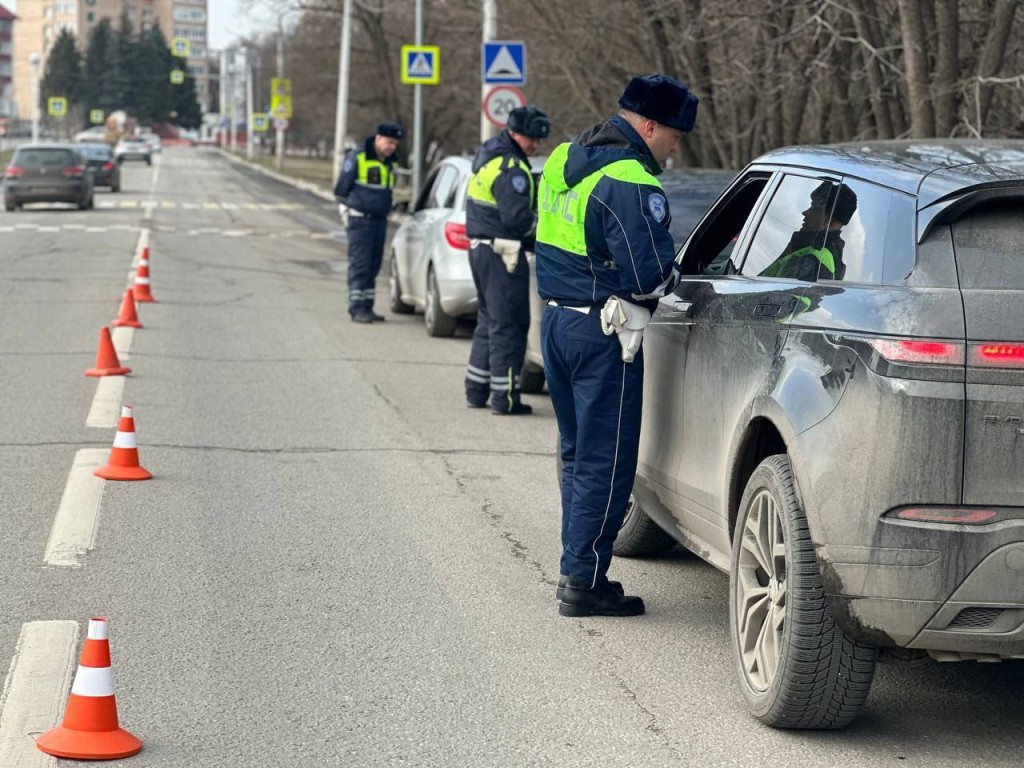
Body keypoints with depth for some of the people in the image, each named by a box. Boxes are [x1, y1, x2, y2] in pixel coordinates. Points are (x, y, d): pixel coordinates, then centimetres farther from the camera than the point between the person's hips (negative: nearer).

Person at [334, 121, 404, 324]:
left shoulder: (389, 163, 14)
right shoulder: (357, 158, -8)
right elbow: (341, 189, -5)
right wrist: (346, 214, -6)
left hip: (380, 221, 7)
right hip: (360, 221, -7)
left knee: (373, 266, 8)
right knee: (359, 265, -9)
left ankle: (366, 306, 14)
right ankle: (357, 308, -8)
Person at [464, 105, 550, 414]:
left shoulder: (487, 154, 15)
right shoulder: (511, 169, -17)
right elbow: (517, 218, -23)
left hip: (480, 247, 10)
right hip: (502, 252, -10)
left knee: (489, 320, 18)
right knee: (508, 325, -5)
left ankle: (476, 390, 22)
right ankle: (504, 398, -4)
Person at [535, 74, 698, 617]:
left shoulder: (564, 160, 10)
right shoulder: (630, 183, -20)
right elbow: (649, 276, -24)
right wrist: (673, 273, -1)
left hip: (557, 318, 9)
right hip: (605, 333, -9)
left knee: (577, 451, 18)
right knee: (605, 460, -1)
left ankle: (578, 568, 24)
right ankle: (583, 581, 1)